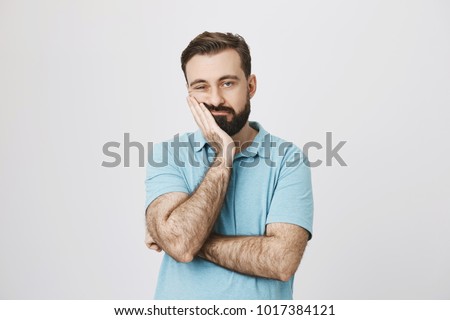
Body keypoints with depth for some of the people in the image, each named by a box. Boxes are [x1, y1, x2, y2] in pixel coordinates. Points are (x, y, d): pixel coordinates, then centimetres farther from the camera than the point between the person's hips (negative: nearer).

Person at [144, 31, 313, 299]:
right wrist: (223, 155, -16)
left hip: (260, 305, -1)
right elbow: (179, 243, -19)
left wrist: (195, 242, -16)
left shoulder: (287, 159, -9)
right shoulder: (167, 155, -5)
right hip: (181, 305, 1)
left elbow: (283, 260, -19)